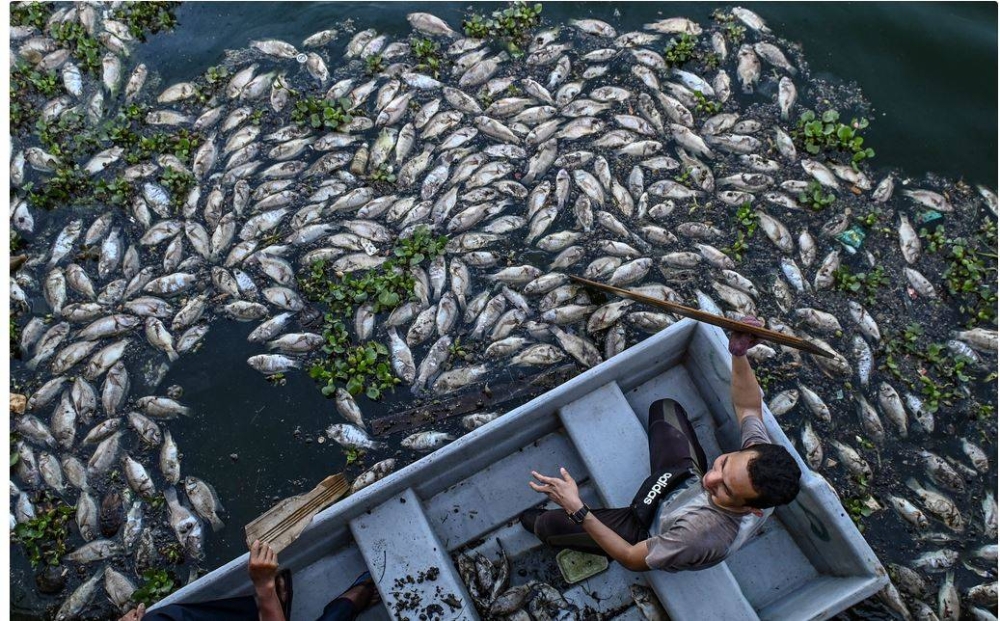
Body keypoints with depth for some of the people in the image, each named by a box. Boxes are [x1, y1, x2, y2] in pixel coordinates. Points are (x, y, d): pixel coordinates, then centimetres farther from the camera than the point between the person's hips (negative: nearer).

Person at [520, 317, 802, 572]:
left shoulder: (704, 539, -48)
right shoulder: (760, 454, -35)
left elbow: (633, 559, -31)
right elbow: (748, 405, -13)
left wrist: (577, 510, -38)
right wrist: (739, 354, -32)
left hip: (650, 529, -5)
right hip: (688, 481, 5)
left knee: (548, 523, -1)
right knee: (665, 407, 18)